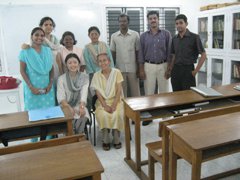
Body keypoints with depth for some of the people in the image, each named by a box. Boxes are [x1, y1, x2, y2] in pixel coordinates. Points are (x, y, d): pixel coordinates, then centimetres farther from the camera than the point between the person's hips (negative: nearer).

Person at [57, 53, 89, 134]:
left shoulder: (84, 77, 5)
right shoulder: (61, 78, 2)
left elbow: (84, 94, -8)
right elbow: (61, 97, -8)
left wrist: (81, 107, -27)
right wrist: (70, 108, -26)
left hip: (79, 106, 1)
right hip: (66, 107, -1)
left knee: (83, 118, -30)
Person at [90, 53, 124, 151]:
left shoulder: (116, 72, -2)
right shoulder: (96, 75, 1)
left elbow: (119, 90, -6)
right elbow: (98, 93, -3)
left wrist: (114, 105, -17)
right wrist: (105, 106, -16)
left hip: (116, 100, 0)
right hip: (103, 102, 1)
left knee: (117, 114, -30)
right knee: (103, 115, -30)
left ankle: (116, 139, -9)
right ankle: (106, 140, -12)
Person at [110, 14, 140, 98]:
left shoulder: (135, 34, -1)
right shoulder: (114, 36, 3)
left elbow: (138, 52, 1)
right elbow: (113, 53, 7)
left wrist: (139, 68, -2)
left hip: (133, 68, -1)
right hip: (120, 69, 1)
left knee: (135, 92, 6)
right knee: (122, 93, 8)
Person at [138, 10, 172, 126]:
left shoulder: (166, 34, 0)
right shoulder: (143, 36, 5)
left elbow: (169, 52, 0)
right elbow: (141, 53, 4)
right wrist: (141, 69, -2)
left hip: (163, 65, -1)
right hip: (149, 66, 1)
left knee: (163, 91, 7)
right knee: (149, 91, 4)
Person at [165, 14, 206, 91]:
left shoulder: (194, 37, -6)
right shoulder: (174, 39, 9)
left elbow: (203, 55, -5)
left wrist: (196, 70, -10)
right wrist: (169, 70, 7)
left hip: (188, 70, -4)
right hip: (176, 70, 5)